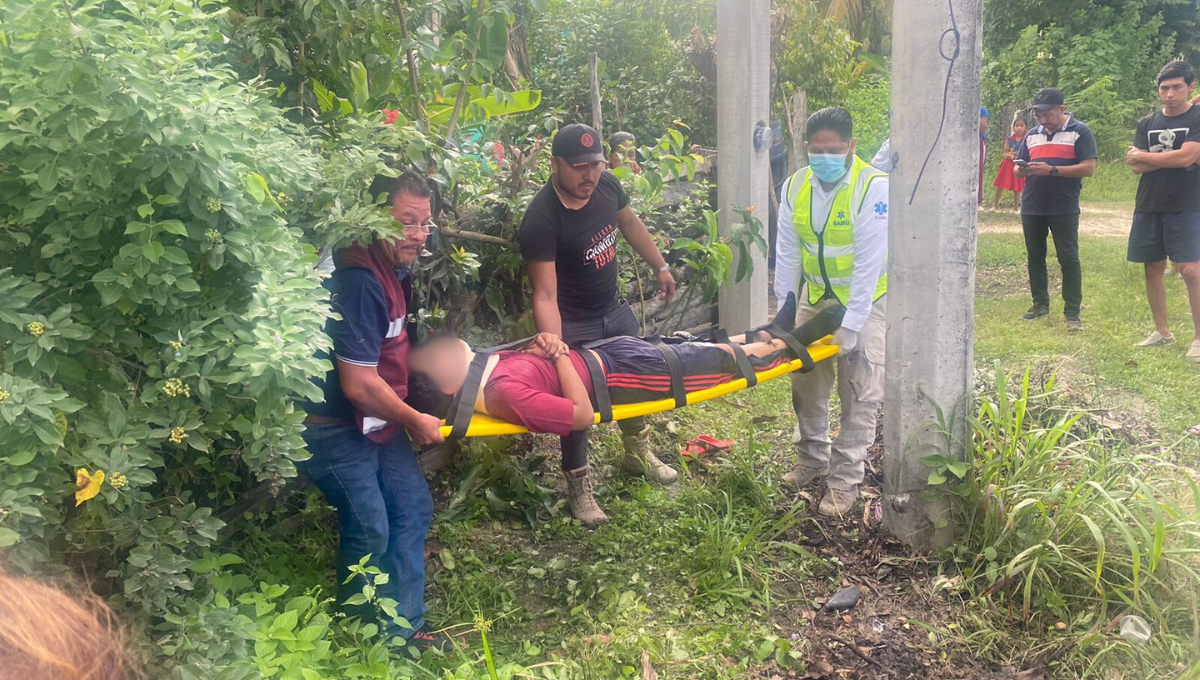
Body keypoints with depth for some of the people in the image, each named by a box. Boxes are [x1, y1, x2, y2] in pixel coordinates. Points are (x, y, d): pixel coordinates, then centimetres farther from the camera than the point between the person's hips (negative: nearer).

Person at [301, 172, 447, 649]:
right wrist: (415, 422, -14)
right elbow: (358, 384, -28)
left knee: (413, 509, 12)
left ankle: (403, 627, 25)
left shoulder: (395, 270, 3)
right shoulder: (359, 282, -28)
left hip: (377, 419, 10)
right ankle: (361, 632, 25)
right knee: (370, 530, -2)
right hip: (334, 426, -10)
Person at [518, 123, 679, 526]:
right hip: (574, 325, -7)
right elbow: (545, 295, -33)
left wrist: (660, 266, 16)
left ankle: (638, 453, 47)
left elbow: (629, 223, 11)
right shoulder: (541, 220, -31)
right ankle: (579, 486, 22)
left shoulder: (607, 186, -11)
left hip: (614, 309, 7)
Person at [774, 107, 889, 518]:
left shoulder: (874, 187, -24)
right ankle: (812, 459, 30)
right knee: (806, 381, 12)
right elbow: (788, 254, -5)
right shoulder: (796, 186, -9)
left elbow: (869, 263, -26)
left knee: (860, 392, -4)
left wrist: (851, 325, -27)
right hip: (816, 296, 5)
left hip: (865, 299, -5)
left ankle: (845, 480, 5)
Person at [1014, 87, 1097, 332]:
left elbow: (1089, 168, -11)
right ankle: (1040, 303, 24)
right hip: (1032, 208, 6)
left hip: (1064, 209, -6)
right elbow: (1018, 168, 18)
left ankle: (1072, 311, 1)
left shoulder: (1080, 132, -3)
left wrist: (1052, 170, -20)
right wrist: (1021, 170, -8)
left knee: (1069, 259, -4)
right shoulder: (1032, 135, 15)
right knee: (1035, 257, 11)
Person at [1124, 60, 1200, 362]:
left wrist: (1144, 156, -5)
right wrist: (1171, 157, -13)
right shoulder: (1147, 123, 9)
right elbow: (1137, 166, 0)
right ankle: (1162, 332, 21)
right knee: (1153, 268, 9)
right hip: (1149, 206, 5)